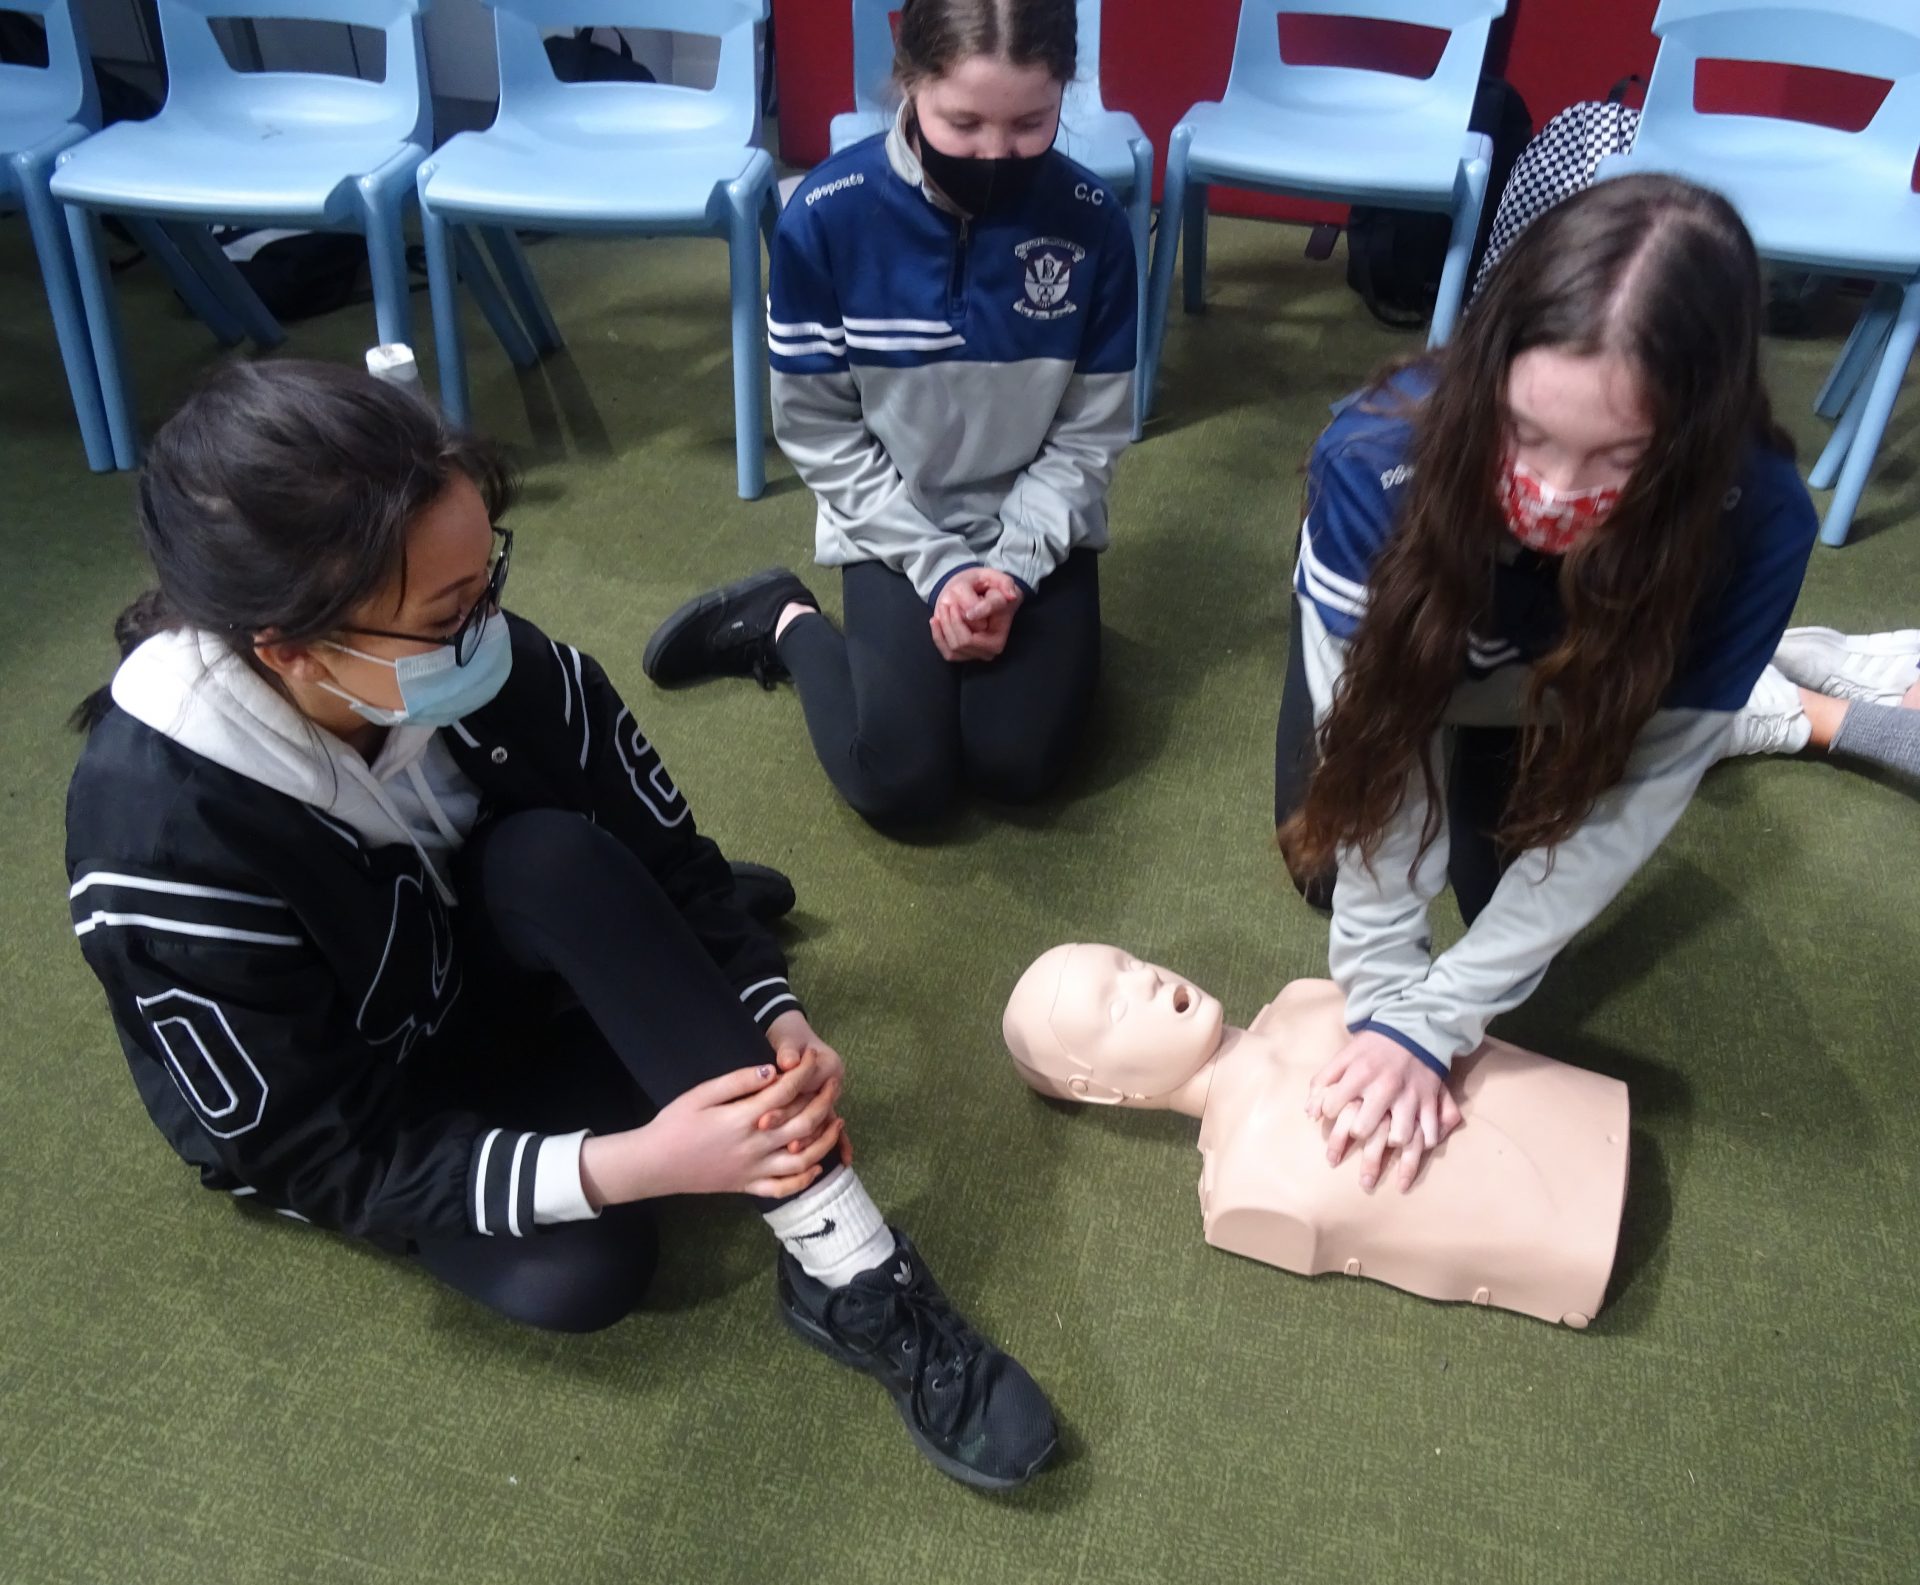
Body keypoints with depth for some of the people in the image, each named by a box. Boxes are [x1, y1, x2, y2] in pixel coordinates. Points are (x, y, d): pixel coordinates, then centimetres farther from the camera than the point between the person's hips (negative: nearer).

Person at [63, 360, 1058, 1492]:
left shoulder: (501, 664, -26)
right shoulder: (159, 837, -35)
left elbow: (668, 855, -13)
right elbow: (328, 1155, -29)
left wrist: (772, 1019, -29)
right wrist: (627, 1164, -39)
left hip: (489, 960, 3)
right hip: (323, 1107, -3)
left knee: (555, 857, -32)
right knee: (579, 1273, -31)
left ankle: (851, 1274, -30)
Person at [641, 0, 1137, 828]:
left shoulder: (1092, 222, -14)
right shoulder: (826, 215, -18)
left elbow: (1090, 435, -7)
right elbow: (821, 433, -11)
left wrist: (1012, 569, -19)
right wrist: (939, 567, -17)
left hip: (1038, 528, 2)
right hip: (895, 525, -1)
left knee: (1014, 764, -15)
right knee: (898, 784, -16)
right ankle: (782, 620, 11)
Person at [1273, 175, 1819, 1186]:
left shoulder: (1757, 524, -41)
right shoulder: (1376, 464, -43)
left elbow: (1636, 795, -35)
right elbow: (1378, 744, -34)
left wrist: (1431, 1022, -35)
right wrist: (1386, 999, -35)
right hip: (1407, 636, 0)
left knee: (1507, 885, -3)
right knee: (1323, 861, 4)